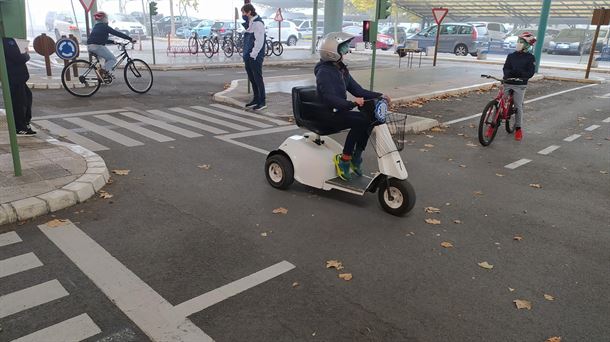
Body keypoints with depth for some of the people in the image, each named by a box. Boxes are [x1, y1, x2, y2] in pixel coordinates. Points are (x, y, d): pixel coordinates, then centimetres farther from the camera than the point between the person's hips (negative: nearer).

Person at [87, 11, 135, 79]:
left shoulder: (96, 27, 23)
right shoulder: (105, 27, -2)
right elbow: (118, 33, -4)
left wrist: (113, 42, 29)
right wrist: (130, 39, -2)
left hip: (89, 46, 9)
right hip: (97, 46, -9)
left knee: (108, 58, 23)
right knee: (113, 59, 2)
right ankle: (105, 71, -16)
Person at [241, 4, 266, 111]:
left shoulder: (258, 23, -13)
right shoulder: (249, 23, 15)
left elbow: (259, 41, -19)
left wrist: (253, 54, -19)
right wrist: (246, 55, 11)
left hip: (255, 57, -9)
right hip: (248, 56, 9)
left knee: (258, 79, -4)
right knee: (251, 79, 13)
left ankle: (262, 102, 2)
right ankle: (256, 99, 23)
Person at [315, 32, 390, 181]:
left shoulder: (342, 70, 13)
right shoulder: (324, 72, -15)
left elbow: (357, 90, 10)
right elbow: (329, 98, -28)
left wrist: (378, 96, -3)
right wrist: (351, 103, -42)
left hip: (340, 111, 8)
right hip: (328, 115, -8)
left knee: (369, 118, -10)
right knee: (360, 121, -27)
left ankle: (356, 157, -2)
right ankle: (344, 160, -17)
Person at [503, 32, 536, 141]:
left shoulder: (530, 58, 1)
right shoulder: (511, 56, 9)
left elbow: (530, 73, -7)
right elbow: (506, 68, 0)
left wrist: (519, 73, -22)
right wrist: (509, 73, -21)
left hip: (520, 85, -3)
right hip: (507, 83, 3)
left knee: (518, 106, 1)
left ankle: (518, 129, 13)